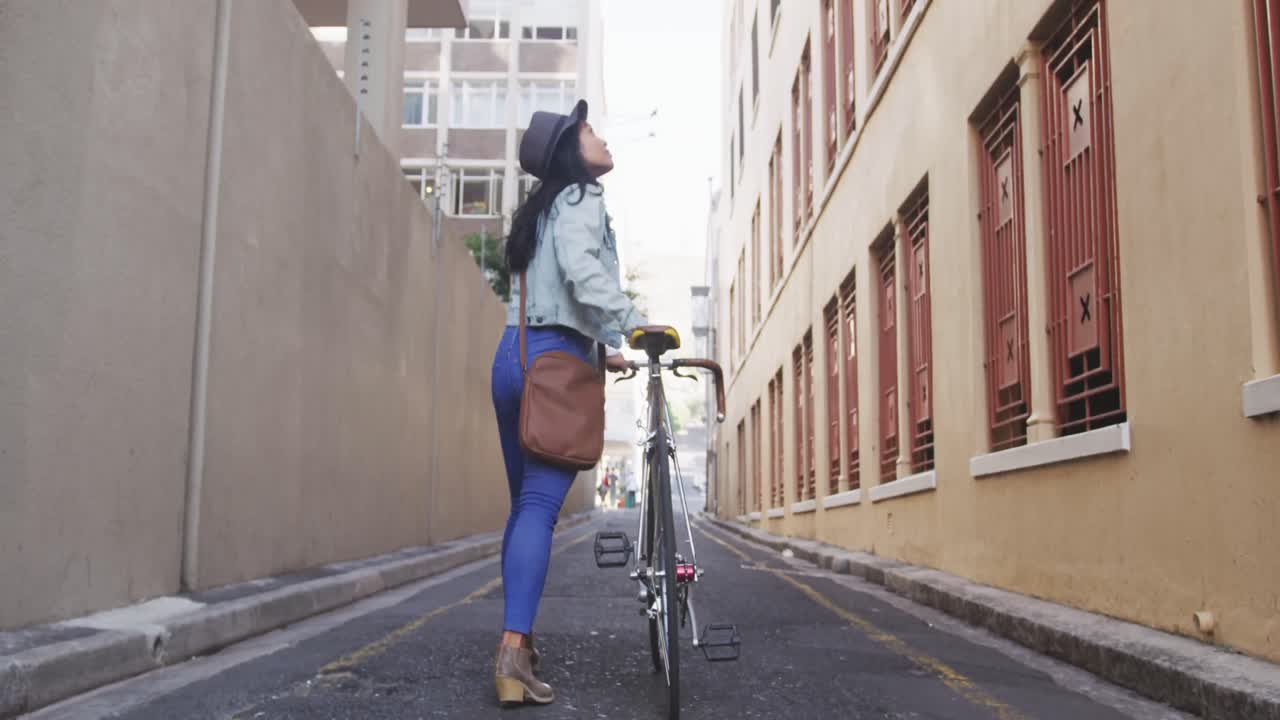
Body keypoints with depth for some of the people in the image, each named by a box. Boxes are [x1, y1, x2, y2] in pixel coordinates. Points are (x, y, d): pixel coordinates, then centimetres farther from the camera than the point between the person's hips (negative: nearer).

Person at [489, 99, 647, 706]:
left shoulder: (542, 207, 25)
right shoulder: (580, 198, -2)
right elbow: (581, 269, -21)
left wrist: (603, 346, 26)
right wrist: (629, 324, -28)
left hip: (514, 355, 9)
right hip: (556, 359, -9)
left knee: (524, 504, 14)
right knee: (540, 506, -13)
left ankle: (516, 639, 20)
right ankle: (513, 652, -18)